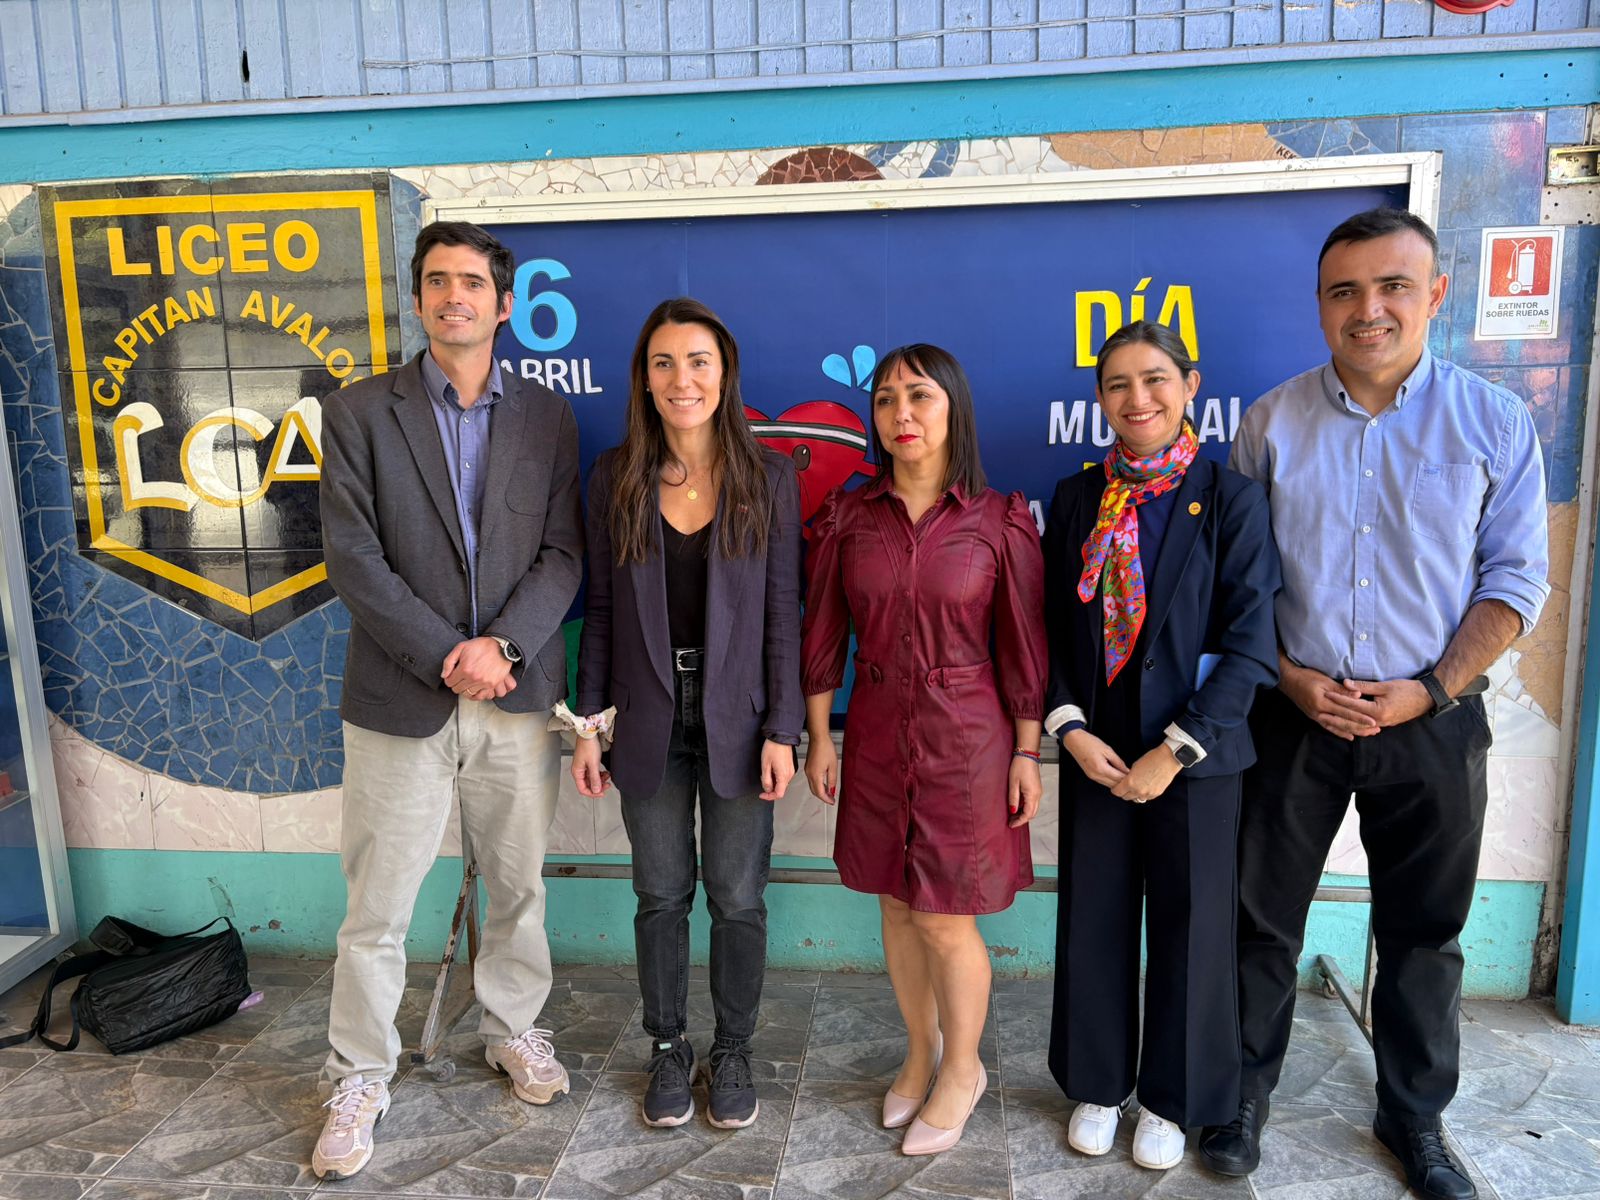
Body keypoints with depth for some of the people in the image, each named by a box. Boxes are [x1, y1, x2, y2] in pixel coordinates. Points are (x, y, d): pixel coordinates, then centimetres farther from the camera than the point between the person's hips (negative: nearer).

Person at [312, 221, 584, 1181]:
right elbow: (354, 558, -7)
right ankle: (360, 1080, 26)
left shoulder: (547, 418, 6)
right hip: (400, 702, -2)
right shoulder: (360, 412, 1)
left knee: (519, 887, 16)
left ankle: (514, 1028, 39)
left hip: (518, 696, 2)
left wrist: (500, 646, -14)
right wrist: (447, 656, -15)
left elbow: (563, 554, 0)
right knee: (377, 910, 7)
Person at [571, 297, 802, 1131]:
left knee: (737, 897, 9)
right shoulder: (615, 478, 0)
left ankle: (732, 1054, 30)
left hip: (736, 717, -1)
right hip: (648, 718, 1)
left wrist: (781, 730, -8)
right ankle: (668, 1051, 33)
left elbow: (782, 611, -4)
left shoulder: (768, 476, -4)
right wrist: (589, 723, 1)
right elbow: (601, 611, 4)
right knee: (661, 894, 13)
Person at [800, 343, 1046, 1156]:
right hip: (876, 733, 3)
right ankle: (921, 1053, 38)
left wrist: (1027, 753, -5)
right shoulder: (848, 517, -1)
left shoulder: (999, 522, -7)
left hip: (966, 736, -3)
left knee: (944, 920, 2)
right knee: (896, 904, 15)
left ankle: (961, 1069, 29)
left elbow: (1023, 647, -5)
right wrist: (819, 738, 4)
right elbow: (822, 636, 4)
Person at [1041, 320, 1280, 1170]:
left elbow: (1250, 645, -11)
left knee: (1188, 929, 10)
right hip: (1096, 751, 3)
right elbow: (1051, 628, 4)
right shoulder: (1076, 499, 3)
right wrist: (1070, 729, -8)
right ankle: (1098, 1084, 35)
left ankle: (1173, 1099, 32)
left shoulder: (1230, 500, -7)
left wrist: (1175, 751, -15)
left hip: (1195, 756, -3)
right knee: (1093, 922, 13)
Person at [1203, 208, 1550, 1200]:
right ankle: (1245, 1093, 28)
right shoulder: (1273, 422, 1)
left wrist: (1429, 690, -12)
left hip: (1434, 723, 0)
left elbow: (1515, 581, -1)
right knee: (1263, 920, 9)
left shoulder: (1495, 423, -1)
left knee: (1424, 935, 13)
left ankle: (1415, 1117, 33)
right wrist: (1290, 678, -9)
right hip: (1293, 716, 0)